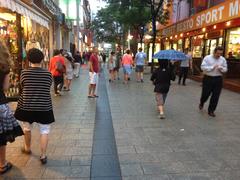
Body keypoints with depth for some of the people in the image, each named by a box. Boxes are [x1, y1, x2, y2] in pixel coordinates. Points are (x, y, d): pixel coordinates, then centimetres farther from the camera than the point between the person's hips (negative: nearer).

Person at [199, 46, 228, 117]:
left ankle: (211, 111, 18)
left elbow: (225, 69, 9)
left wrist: (221, 68, -13)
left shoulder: (223, 59, 6)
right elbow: (203, 67, -13)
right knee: (205, 94, 7)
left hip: (218, 79, 3)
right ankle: (201, 103, 41)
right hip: (208, 79, -3)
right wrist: (212, 67, -19)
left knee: (215, 96, 4)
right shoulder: (207, 58, -5)